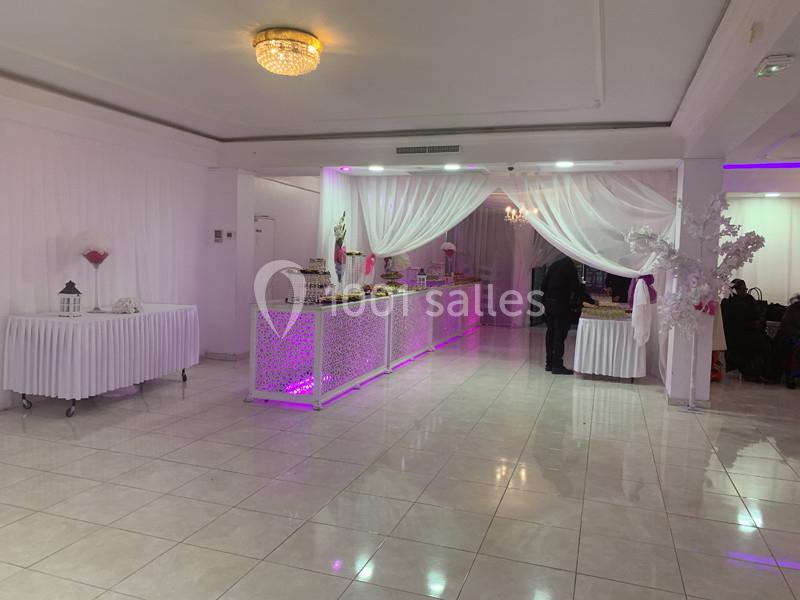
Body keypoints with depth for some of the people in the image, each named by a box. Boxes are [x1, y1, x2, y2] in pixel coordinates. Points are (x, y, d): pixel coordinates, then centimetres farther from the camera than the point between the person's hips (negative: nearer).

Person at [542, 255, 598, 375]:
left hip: (549, 304, 8)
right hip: (561, 306, -8)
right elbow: (577, 289, -15)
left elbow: (544, 285, 13)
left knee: (551, 333, 12)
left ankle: (549, 363, 17)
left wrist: (544, 302, 18)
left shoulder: (553, 266, 11)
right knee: (560, 335, -4)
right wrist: (592, 301, -6)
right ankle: (557, 366, -2)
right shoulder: (570, 268, -12)